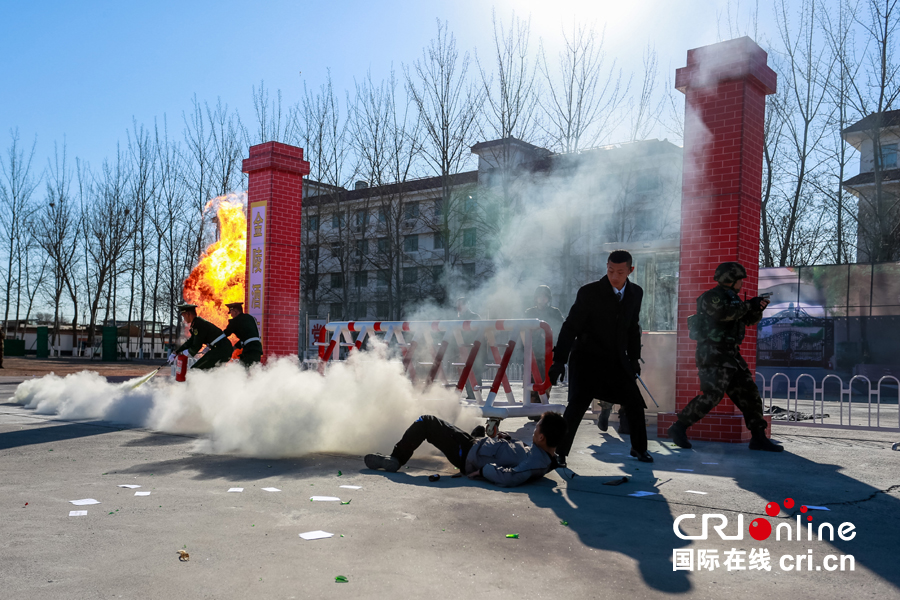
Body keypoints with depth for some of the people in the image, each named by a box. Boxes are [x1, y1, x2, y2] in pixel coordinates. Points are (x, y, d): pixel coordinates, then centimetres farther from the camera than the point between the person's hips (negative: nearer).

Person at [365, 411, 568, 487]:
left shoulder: (537, 463, -33)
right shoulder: (543, 456, -5)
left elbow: (511, 477, -47)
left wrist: (483, 470, -34)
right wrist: (508, 439, 2)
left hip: (469, 456, -9)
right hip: (479, 445, 9)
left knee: (426, 422, -2)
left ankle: (395, 459, 12)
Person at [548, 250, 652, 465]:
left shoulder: (635, 293, 0)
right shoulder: (589, 292, -15)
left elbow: (633, 328, 13)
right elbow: (571, 327, -14)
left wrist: (634, 358, 13)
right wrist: (559, 360, -20)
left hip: (617, 360, 5)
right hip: (588, 359, -5)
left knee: (635, 403, 7)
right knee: (577, 405, -12)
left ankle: (639, 448, 28)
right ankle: (560, 452, 0)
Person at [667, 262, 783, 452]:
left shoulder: (732, 297, 18)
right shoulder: (712, 297, -11)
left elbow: (749, 320, 23)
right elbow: (724, 314, -29)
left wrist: (757, 309, 3)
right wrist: (748, 305, -19)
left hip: (730, 355, 10)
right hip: (713, 356, -10)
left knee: (749, 394, 7)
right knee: (711, 395, -15)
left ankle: (759, 438, 12)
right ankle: (678, 428, -5)